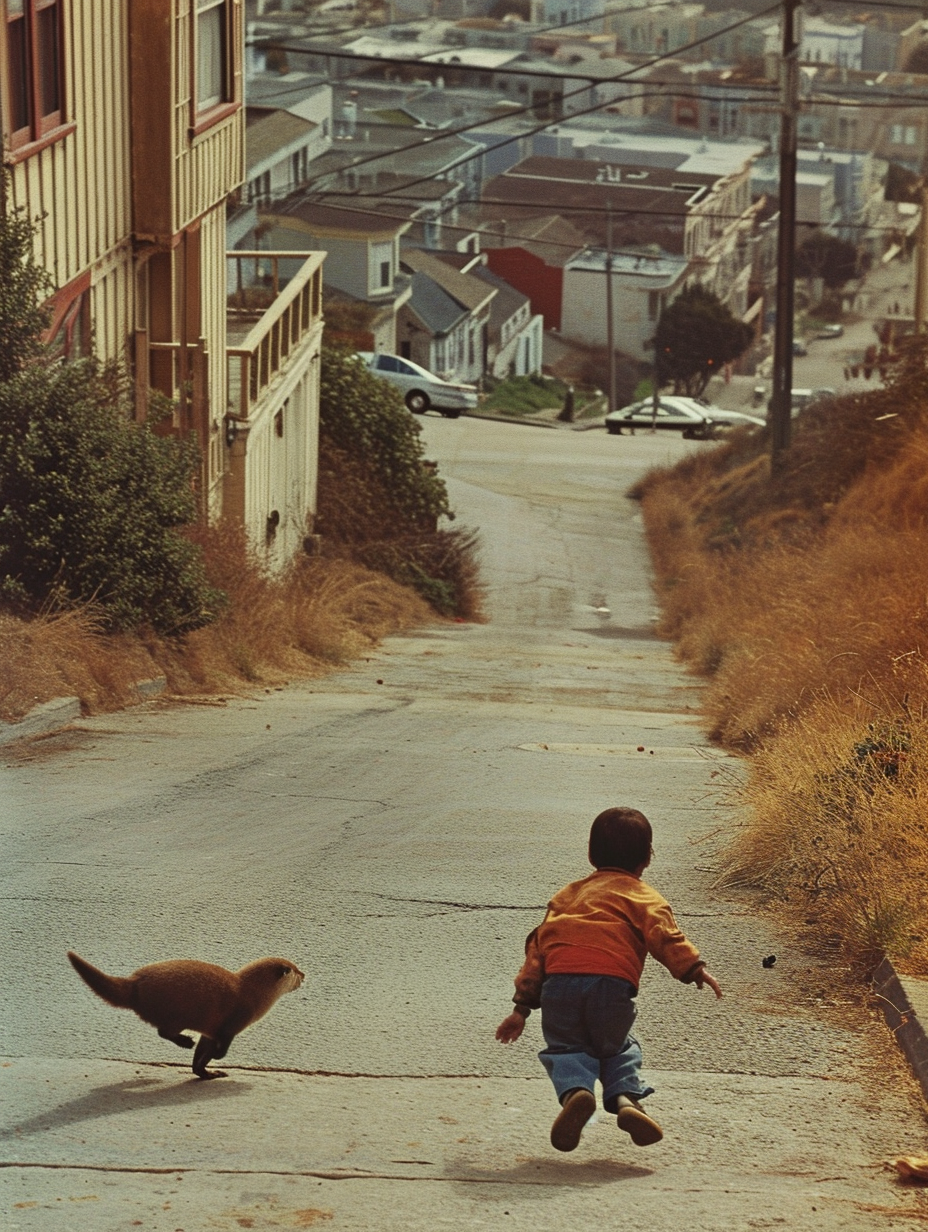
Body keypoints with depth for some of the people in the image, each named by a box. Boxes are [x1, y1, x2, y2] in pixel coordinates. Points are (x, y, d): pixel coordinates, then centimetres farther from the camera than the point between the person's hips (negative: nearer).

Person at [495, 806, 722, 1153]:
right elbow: (664, 936, -2)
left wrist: (522, 1007, 27)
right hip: (612, 982, -1)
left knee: (566, 1048, 14)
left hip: (558, 982, 1)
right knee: (616, 1048, 21)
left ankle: (575, 1091, -17)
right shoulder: (644, 898, 19)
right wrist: (694, 969, -9)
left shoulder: (568, 894, 31)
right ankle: (626, 1097, -5)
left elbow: (538, 945, 27)